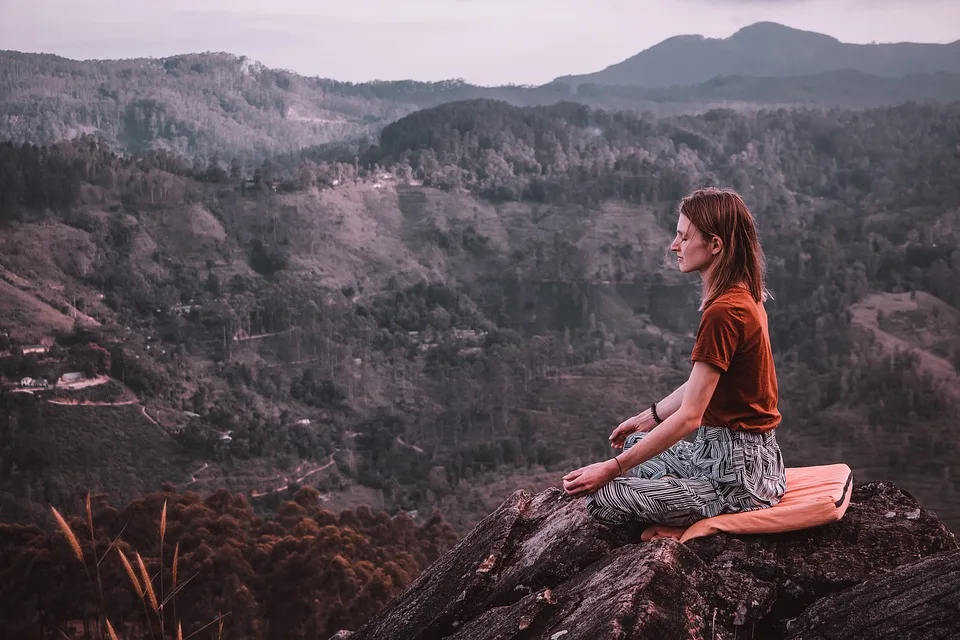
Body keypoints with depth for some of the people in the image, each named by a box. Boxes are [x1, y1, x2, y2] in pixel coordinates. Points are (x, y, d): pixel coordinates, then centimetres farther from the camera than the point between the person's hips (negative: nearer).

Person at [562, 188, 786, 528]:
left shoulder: (723, 313, -23)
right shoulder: (745, 297, 7)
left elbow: (689, 416, -24)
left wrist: (611, 469, -20)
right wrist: (647, 418, 22)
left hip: (738, 475, -10)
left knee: (603, 498, -14)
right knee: (634, 444, 27)